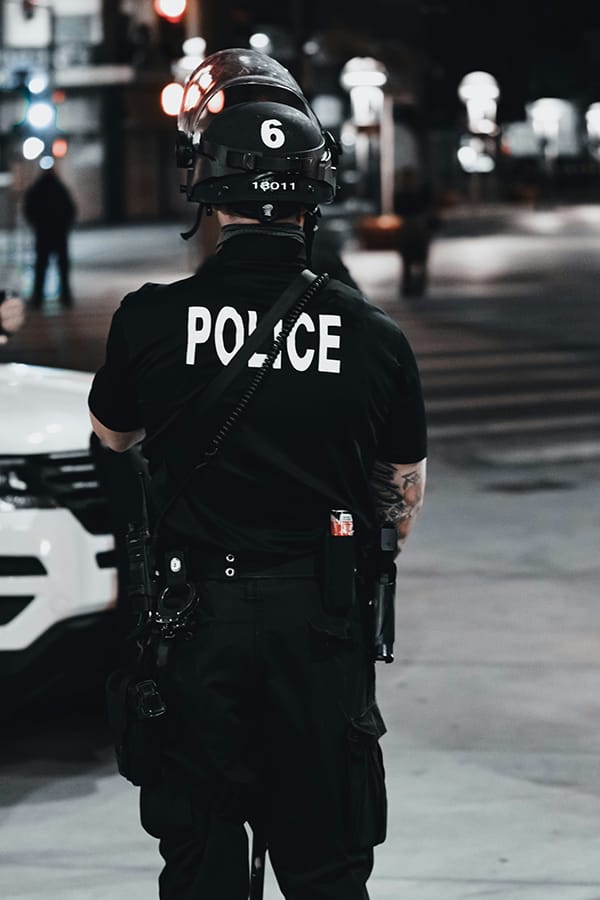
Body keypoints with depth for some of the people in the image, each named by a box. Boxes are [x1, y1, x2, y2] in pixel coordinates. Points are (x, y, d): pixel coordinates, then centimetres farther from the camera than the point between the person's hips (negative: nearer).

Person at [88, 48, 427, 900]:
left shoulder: (152, 319, -10)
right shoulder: (374, 334, -8)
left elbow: (114, 434, 11)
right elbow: (406, 493, 6)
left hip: (197, 623, 0)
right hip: (324, 627, 0)